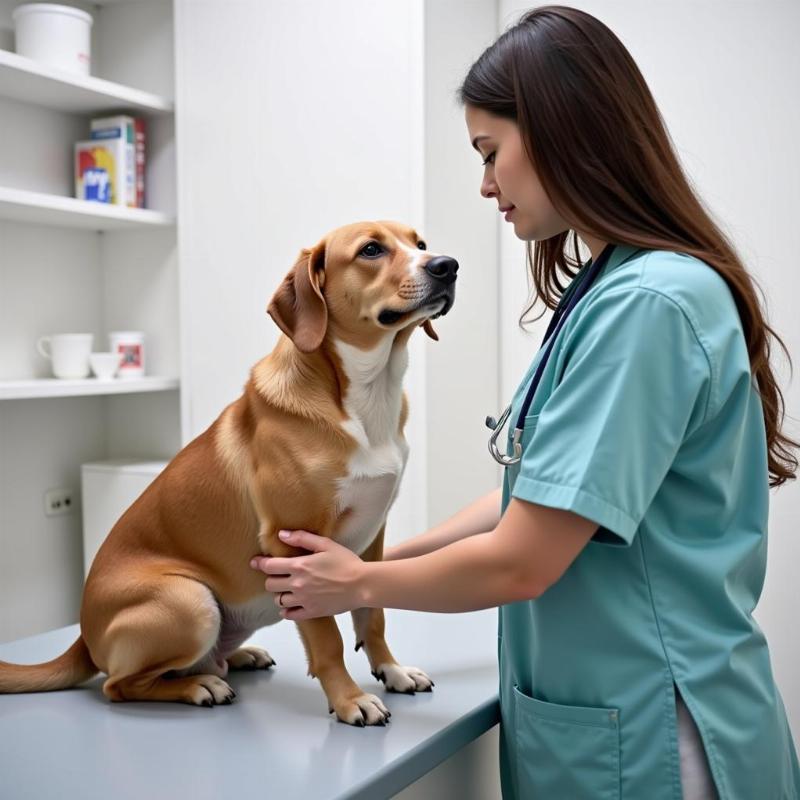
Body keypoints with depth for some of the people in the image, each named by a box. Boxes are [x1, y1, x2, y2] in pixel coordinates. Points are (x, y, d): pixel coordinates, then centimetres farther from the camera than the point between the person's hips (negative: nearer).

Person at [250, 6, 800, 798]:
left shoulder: (648, 303, -23)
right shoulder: (609, 291, 6)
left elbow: (520, 563, -22)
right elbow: (536, 496, 11)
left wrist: (361, 586, -6)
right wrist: (382, 560, 9)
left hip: (646, 735, -8)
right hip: (596, 712, 8)